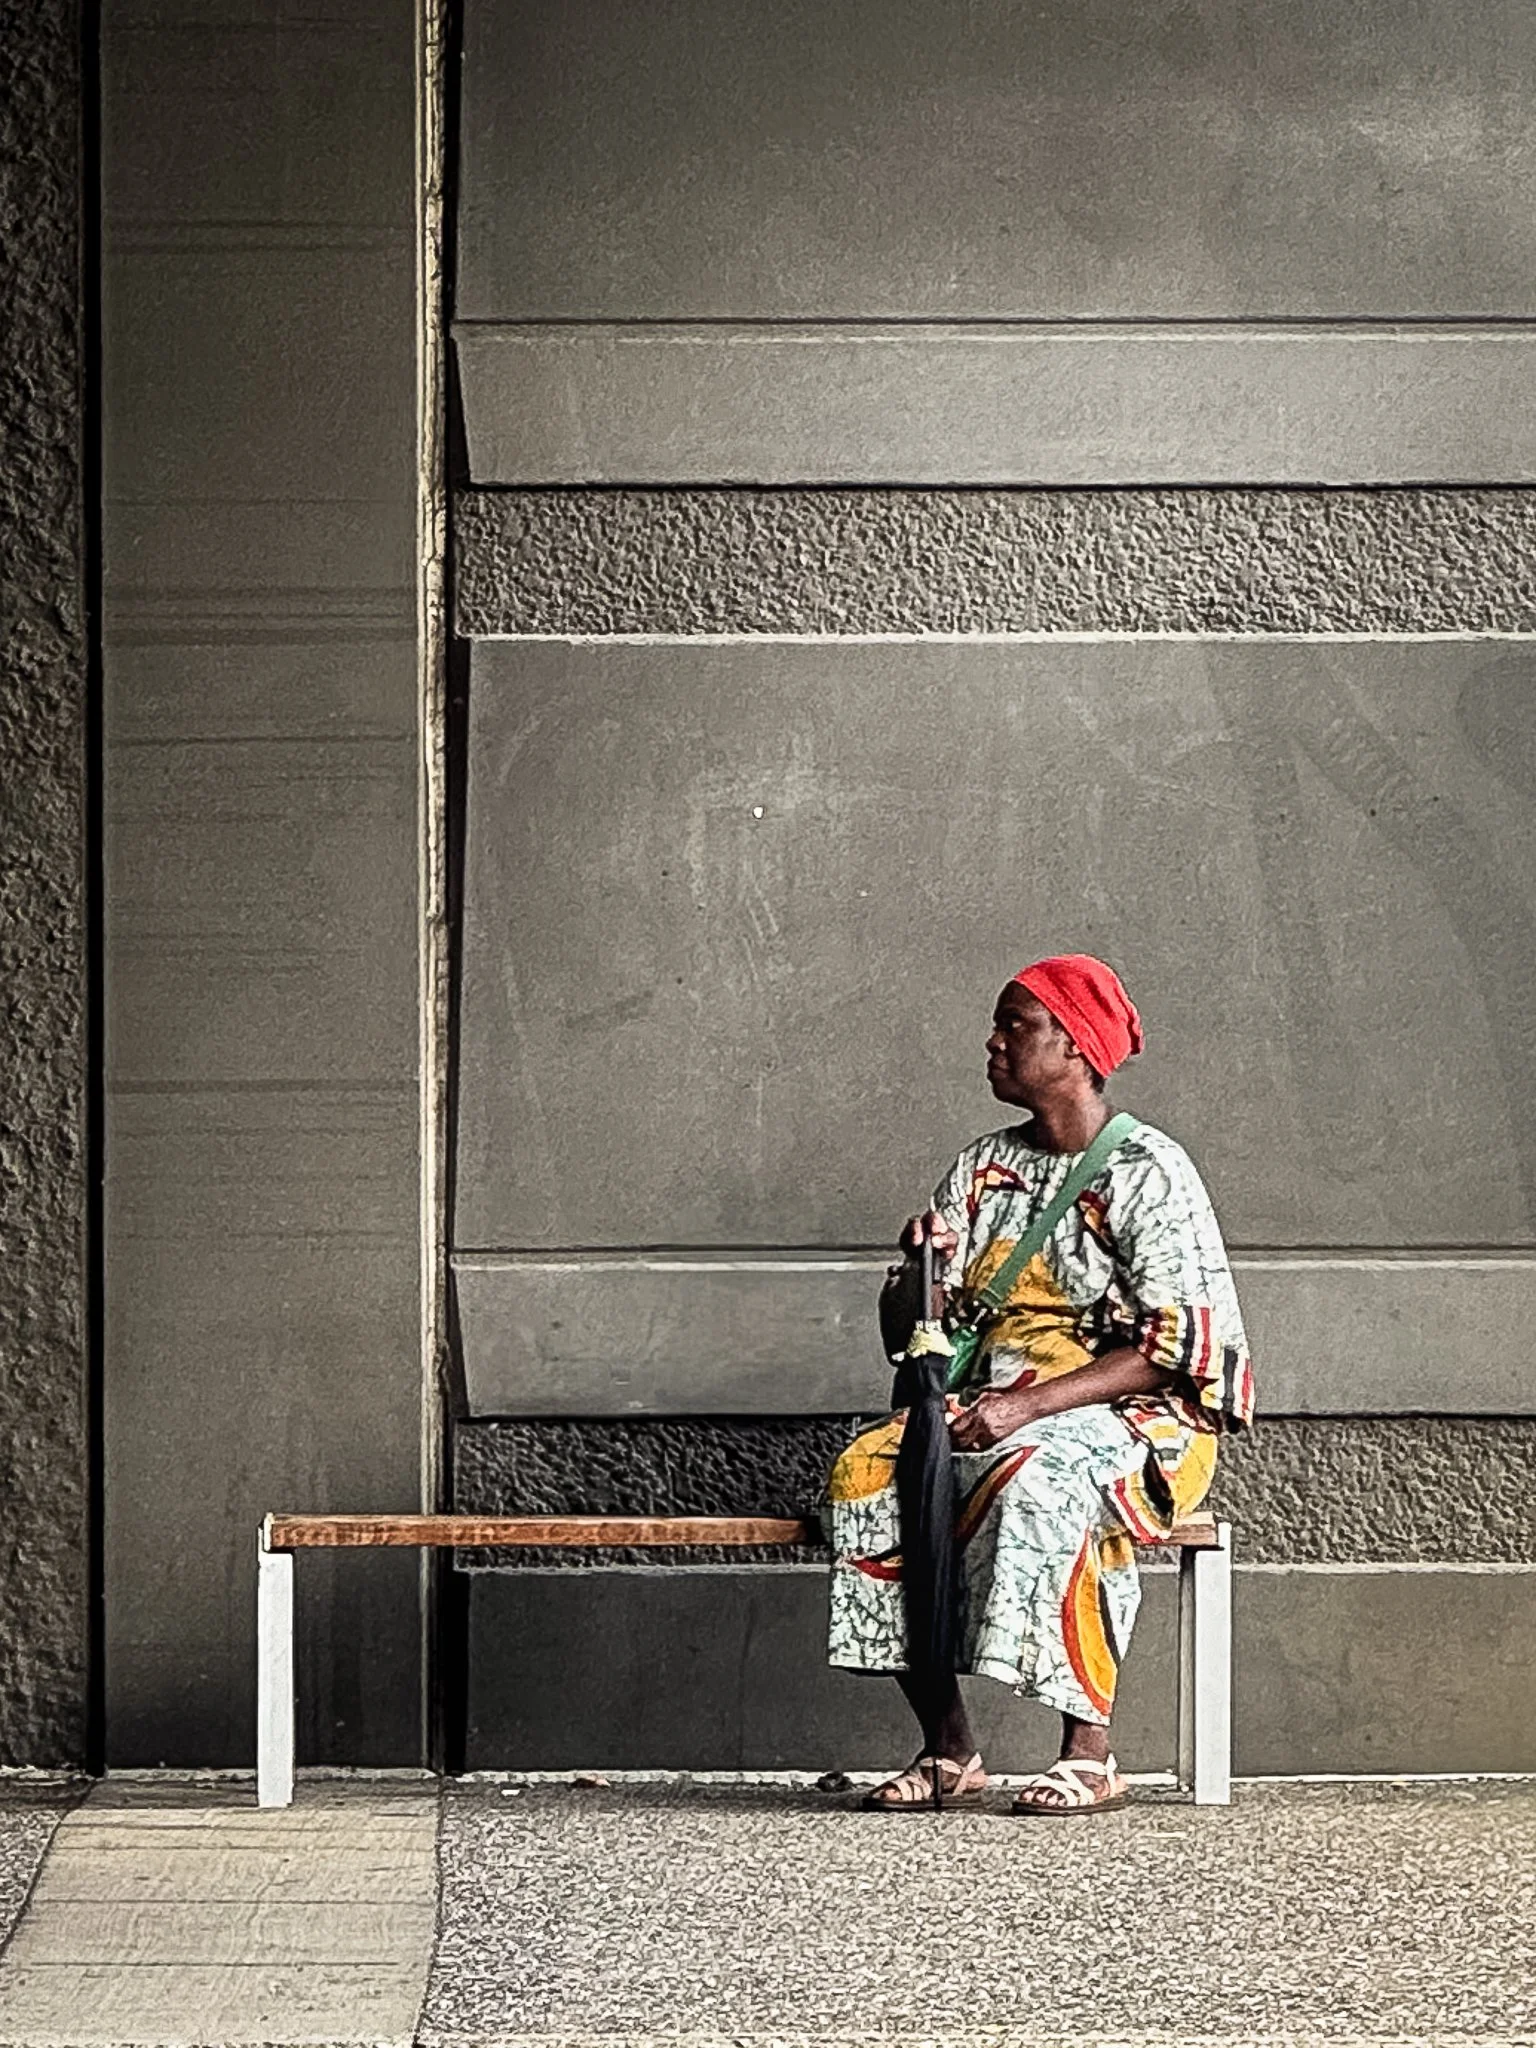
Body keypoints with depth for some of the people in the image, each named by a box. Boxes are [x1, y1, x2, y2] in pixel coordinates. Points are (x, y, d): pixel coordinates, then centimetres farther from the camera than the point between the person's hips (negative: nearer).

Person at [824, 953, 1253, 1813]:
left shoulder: (1149, 1172, -5)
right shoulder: (981, 1169, 15)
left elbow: (1179, 1346, -14)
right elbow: (906, 1333, 14)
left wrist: (1033, 1404, -23)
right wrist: (919, 1269, -10)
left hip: (1135, 1418, -6)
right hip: (995, 1411, 6)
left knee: (1039, 1478, -38)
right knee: (867, 1475, -22)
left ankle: (1090, 1751, -29)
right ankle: (948, 1744, -17)